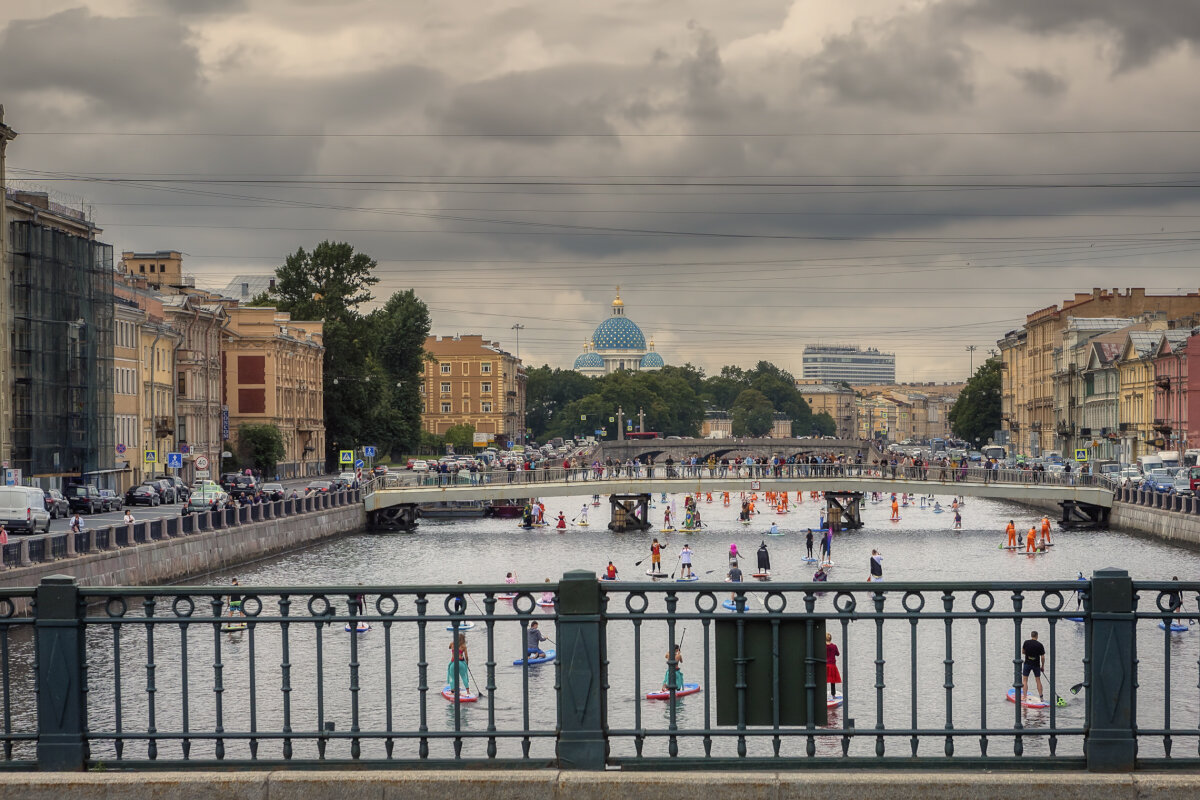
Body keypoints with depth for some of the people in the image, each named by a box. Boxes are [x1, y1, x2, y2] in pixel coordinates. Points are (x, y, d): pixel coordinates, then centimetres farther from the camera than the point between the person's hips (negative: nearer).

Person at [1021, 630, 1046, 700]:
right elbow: (1042, 657, -5)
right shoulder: (1040, 645, -8)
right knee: (1038, 680, 13)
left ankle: (1024, 697, 1)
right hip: (1036, 665, 1)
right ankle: (1041, 697, 16)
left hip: (1027, 663, -1)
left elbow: (1023, 652, 5)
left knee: (1024, 680, 7)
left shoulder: (1026, 642, -7)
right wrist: (1042, 666, 6)